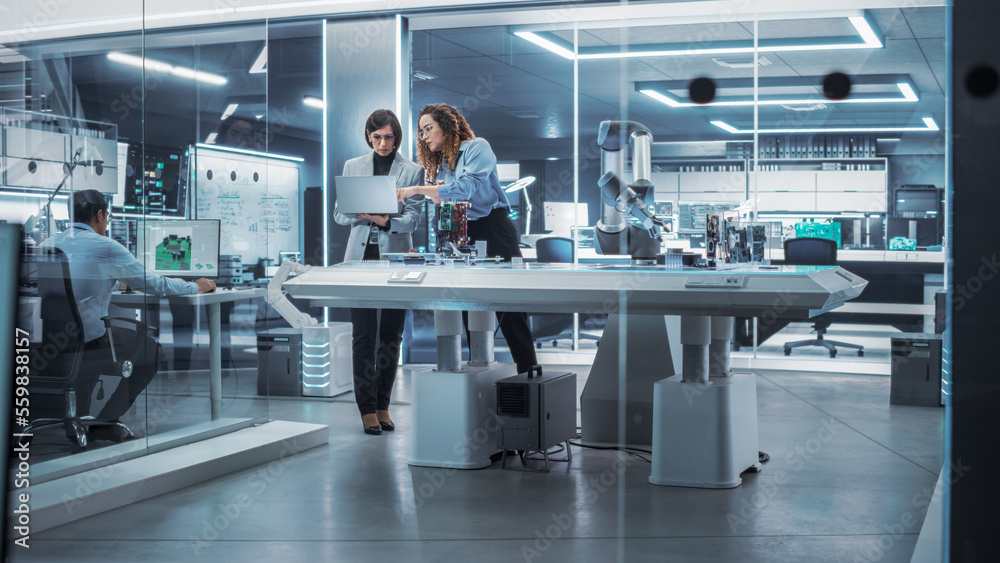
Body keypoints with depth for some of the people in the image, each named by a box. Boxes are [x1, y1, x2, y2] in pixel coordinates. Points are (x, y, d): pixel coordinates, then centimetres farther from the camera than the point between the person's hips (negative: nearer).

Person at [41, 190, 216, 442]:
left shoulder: (48, 244, 10)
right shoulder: (106, 248, -8)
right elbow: (154, 284, 0)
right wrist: (196, 287, 18)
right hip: (87, 340, -7)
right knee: (153, 351, 15)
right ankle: (105, 423, 12)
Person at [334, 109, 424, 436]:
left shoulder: (412, 171, 6)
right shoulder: (353, 167, 11)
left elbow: (413, 217, -3)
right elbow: (339, 214, 8)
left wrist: (387, 221, -23)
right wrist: (362, 212, -14)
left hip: (396, 257, 0)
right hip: (362, 256, 0)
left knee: (391, 335, 3)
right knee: (363, 335, -5)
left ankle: (383, 406, 14)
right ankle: (367, 408, 0)